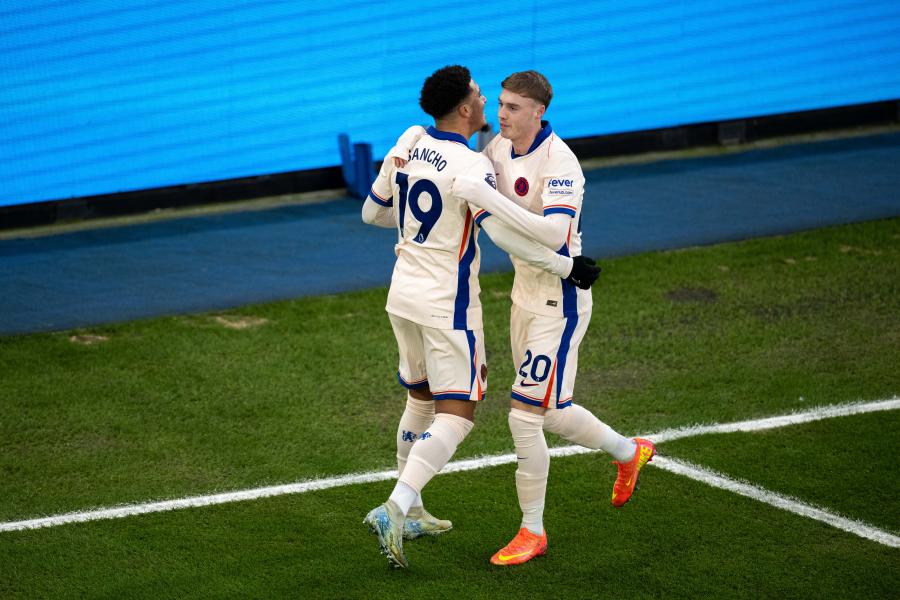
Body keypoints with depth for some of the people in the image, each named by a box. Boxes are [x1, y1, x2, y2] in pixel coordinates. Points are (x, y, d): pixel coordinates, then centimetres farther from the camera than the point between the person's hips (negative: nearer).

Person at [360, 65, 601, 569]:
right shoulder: (472, 166, -18)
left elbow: (372, 212, 16)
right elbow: (504, 233, -25)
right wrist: (567, 267, -17)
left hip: (404, 294, 8)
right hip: (447, 305, -8)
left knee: (421, 399, 23)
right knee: (456, 415, -4)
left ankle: (410, 511, 31)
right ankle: (394, 510, -18)